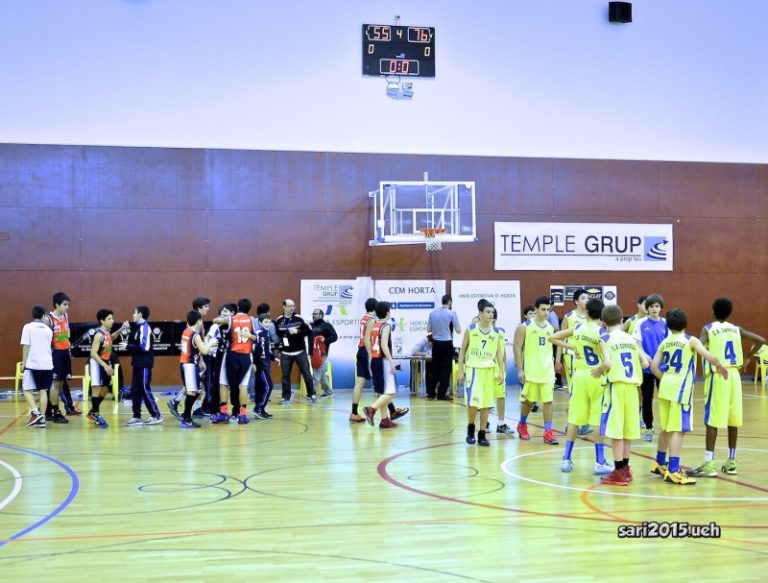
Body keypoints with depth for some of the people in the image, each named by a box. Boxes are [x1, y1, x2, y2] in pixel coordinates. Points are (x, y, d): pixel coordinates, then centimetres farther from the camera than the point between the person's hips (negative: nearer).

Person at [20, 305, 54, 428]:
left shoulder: (28, 327, -3)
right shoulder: (48, 329, 10)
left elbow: (26, 346, -7)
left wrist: (23, 362, -1)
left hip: (32, 364, -4)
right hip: (46, 364, 4)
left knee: (27, 390, 3)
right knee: (43, 390, 7)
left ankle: (35, 413, -16)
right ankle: (42, 418, 2)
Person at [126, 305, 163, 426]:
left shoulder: (145, 327, -14)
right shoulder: (138, 327, 15)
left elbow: (144, 347, -21)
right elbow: (135, 343, 14)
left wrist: (131, 347, -12)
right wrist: (131, 347, -4)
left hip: (144, 364, -9)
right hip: (138, 364, 9)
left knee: (145, 390, -5)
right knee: (135, 390, 8)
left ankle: (156, 416, 1)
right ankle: (137, 417, 12)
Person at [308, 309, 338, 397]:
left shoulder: (326, 325, -3)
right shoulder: (311, 325, 15)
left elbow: (334, 337, -8)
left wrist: (325, 340, -21)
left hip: (321, 353, -7)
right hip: (313, 353, 7)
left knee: (317, 374, -9)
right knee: (321, 373, 13)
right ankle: (328, 391, 22)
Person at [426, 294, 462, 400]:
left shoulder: (433, 313, 3)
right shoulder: (451, 313, -10)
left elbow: (428, 330, 6)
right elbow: (458, 330, -8)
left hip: (436, 343, 5)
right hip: (447, 344, -5)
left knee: (435, 368, 13)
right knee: (445, 369, 3)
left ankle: (431, 393, 14)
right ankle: (441, 394, 4)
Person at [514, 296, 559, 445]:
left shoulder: (550, 328, 10)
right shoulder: (525, 327, -6)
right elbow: (517, 348, -7)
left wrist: (552, 367, 14)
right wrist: (520, 369, -12)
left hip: (547, 371, 4)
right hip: (531, 371, -4)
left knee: (548, 401, -3)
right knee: (529, 400, 8)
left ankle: (548, 432, -1)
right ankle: (522, 425, 31)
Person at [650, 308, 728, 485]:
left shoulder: (664, 343, 12)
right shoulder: (691, 340, -2)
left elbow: (654, 366, 5)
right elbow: (709, 357, -15)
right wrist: (720, 367, 3)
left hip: (665, 388, 6)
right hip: (681, 389, -6)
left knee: (667, 428, 20)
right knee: (679, 430, -7)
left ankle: (659, 463, 33)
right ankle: (673, 471, -12)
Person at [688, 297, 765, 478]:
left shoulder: (708, 329, -4)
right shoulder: (736, 329, 10)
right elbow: (760, 340, 11)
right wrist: (748, 356, 18)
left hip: (717, 376, -5)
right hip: (734, 375, 5)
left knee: (712, 420, -5)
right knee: (733, 419, 10)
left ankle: (709, 464, -8)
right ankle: (731, 462, 17)